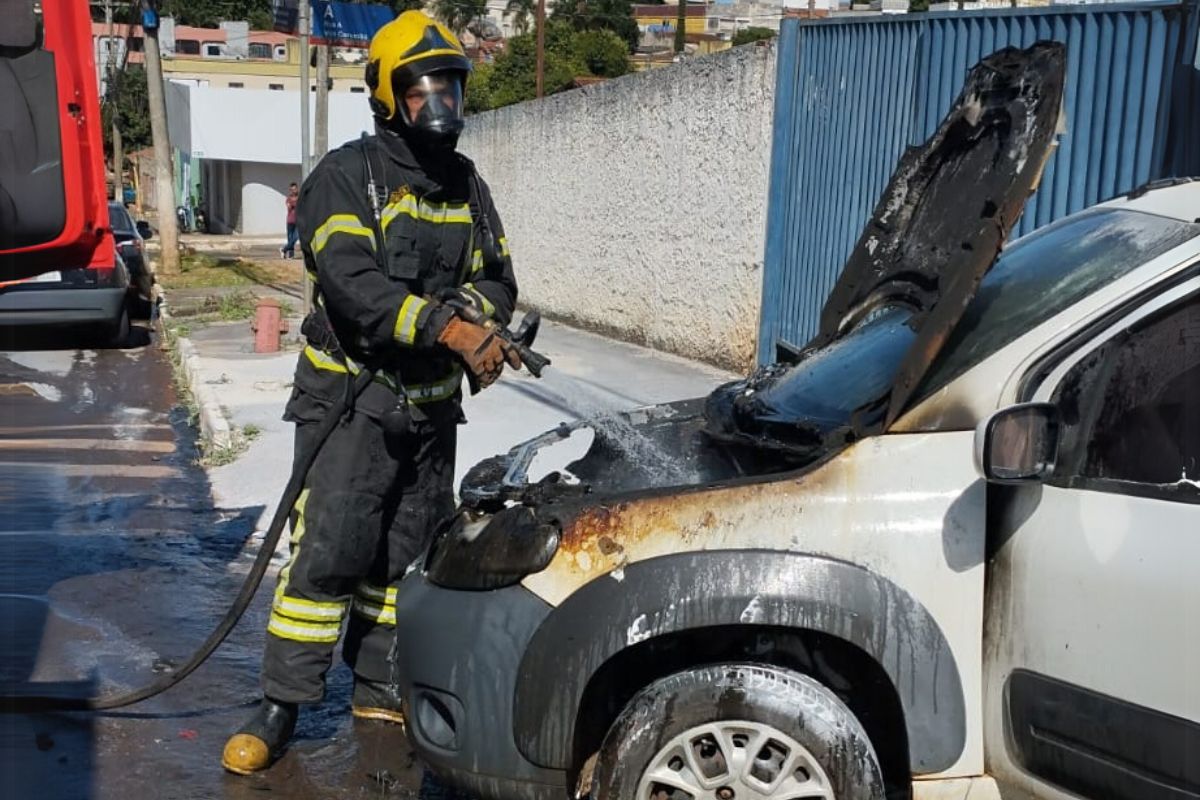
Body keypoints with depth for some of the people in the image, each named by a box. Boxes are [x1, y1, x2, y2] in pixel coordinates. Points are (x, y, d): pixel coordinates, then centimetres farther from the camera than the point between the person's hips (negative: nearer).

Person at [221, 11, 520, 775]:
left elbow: (498, 280, 7)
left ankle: (379, 686, 27)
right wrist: (450, 328, -34)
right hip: (352, 401, -6)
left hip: (431, 405, 6)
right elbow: (352, 283, -25)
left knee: (406, 553, 13)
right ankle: (282, 705, 2)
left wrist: (473, 313, -17)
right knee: (327, 554, -9)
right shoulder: (347, 175, -10)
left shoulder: (466, 184, 10)